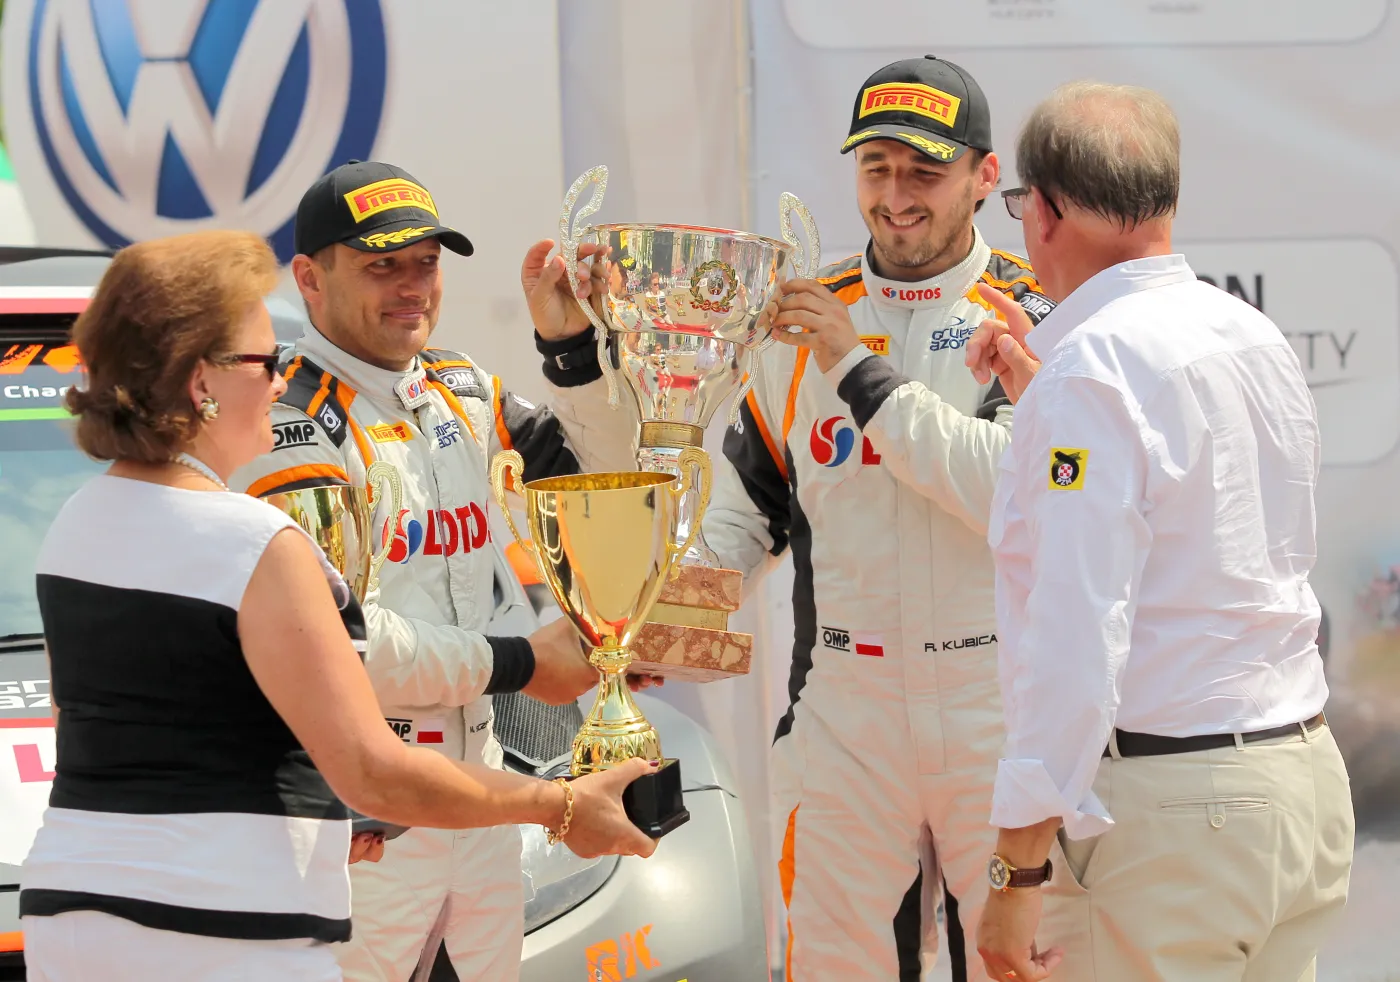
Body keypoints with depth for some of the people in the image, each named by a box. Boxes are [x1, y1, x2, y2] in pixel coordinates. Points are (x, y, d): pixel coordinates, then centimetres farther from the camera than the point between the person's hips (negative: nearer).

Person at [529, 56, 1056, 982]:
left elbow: (1019, 495, -17)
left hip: (1003, 711, -4)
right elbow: (748, 499, 17)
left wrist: (860, 368, -14)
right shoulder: (804, 320, 12)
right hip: (843, 712, 4)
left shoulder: (1033, 316, -2)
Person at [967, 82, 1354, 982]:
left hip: (1165, 807, -9)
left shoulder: (1093, 370, -16)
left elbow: (1077, 632, -22)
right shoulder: (1258, 339, 11)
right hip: (1308, 777, 9)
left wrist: (1018, 871, -20)